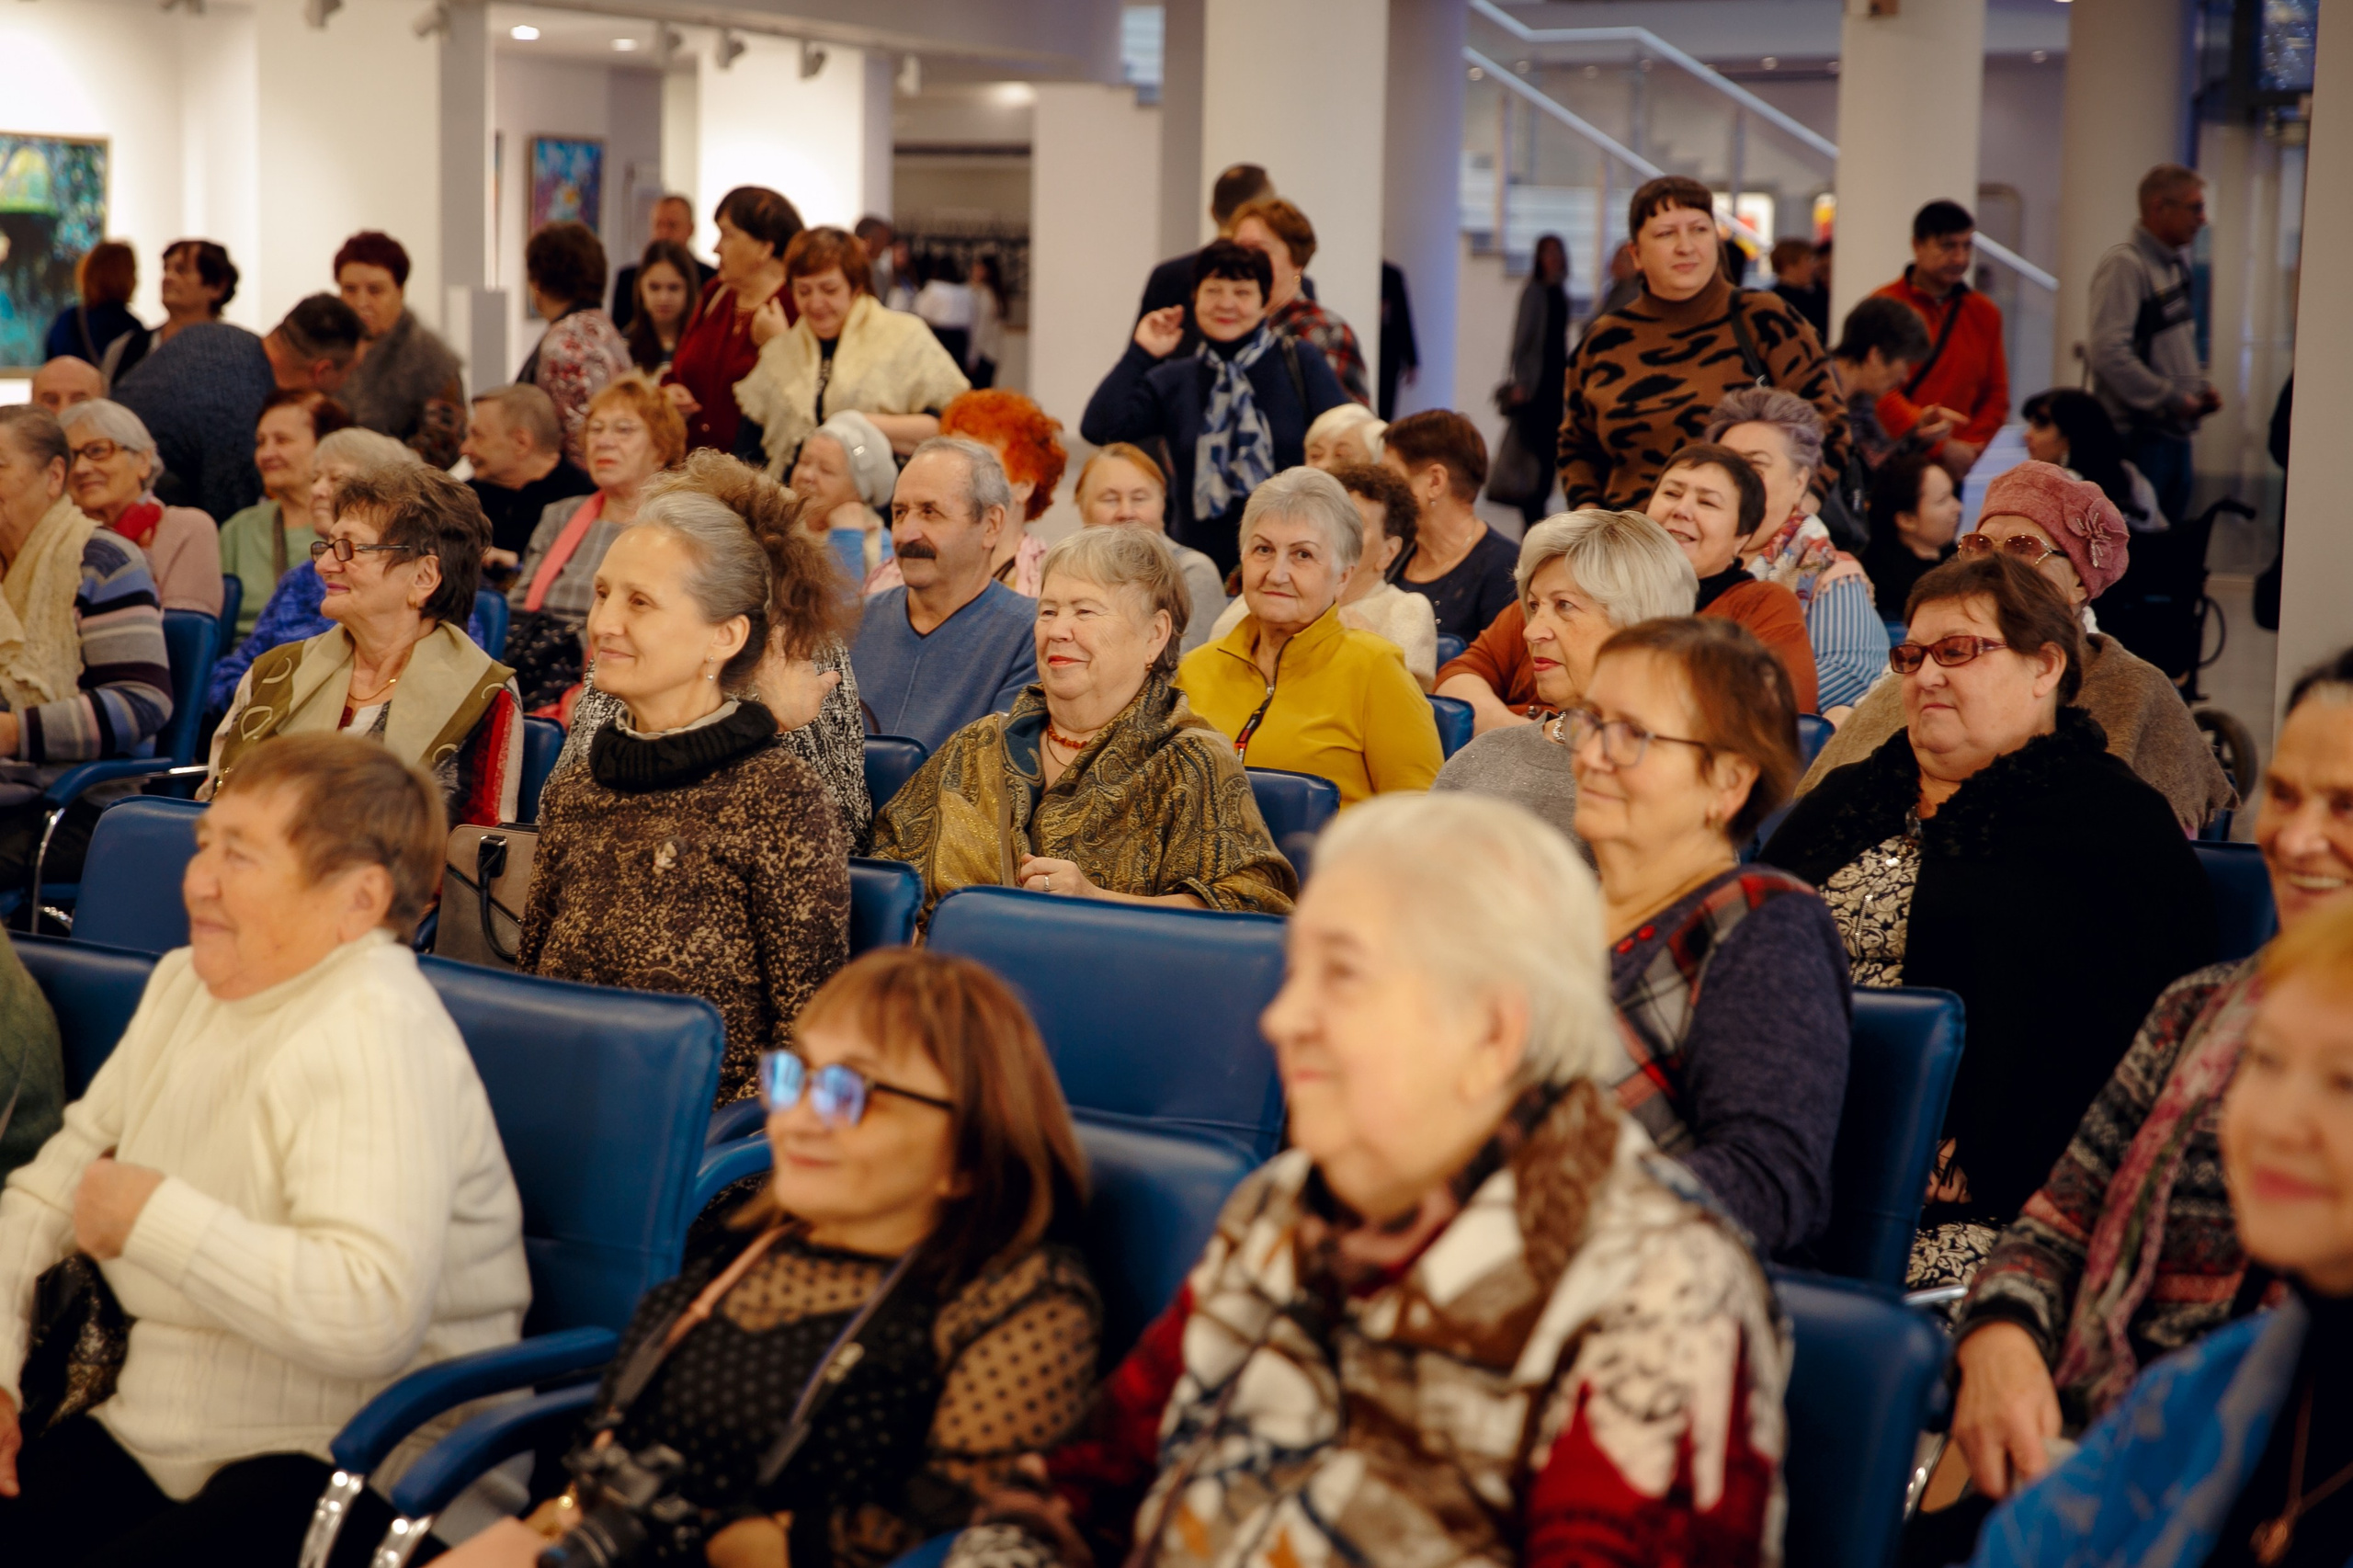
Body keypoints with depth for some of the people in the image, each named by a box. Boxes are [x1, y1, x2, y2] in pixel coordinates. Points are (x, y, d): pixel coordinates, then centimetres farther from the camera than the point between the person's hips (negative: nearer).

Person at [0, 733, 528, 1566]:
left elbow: (375, 1315, -31)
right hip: (151, 1434, 9)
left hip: (358, 1471, -8)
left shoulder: (374, 1032, -18)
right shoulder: (184, 983, 13)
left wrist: (157, 1218, -22)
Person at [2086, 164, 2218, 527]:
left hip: (2175, 434, 9)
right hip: (2137, 438, -9)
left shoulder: (2176, 263, 17)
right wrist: (2174, 399, -19)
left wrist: (2201, 386, 9)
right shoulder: (2125, 265, -13)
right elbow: (2109, 353, -23)